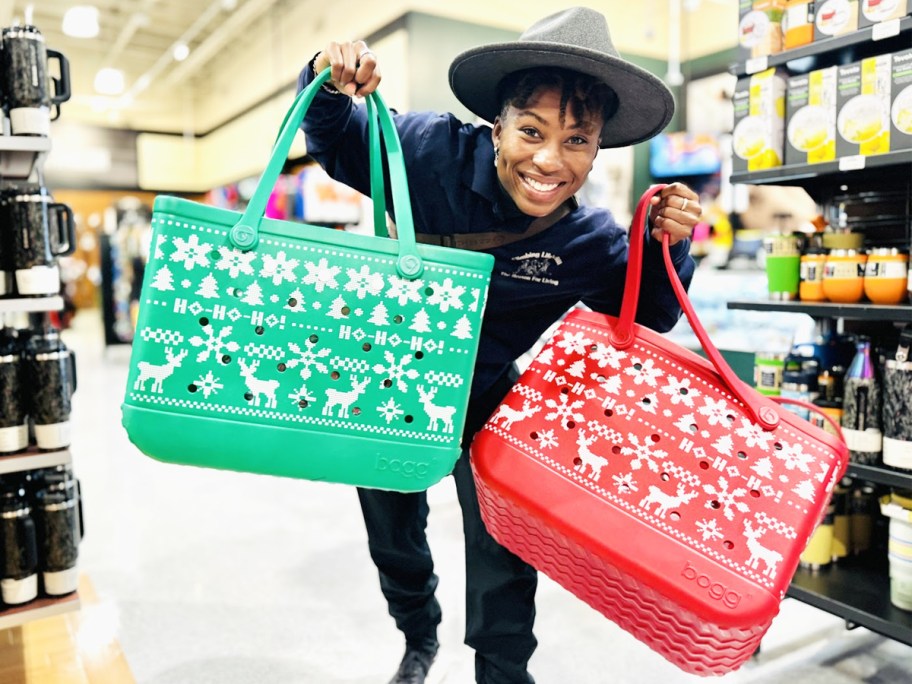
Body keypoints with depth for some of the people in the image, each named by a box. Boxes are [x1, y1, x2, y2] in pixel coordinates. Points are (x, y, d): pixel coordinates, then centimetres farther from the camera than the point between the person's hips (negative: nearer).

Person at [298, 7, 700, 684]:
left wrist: (667, 245, -25)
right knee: (394, 539, 22)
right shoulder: (432, 151, -24)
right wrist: (331, 86, -27)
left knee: (501, 562, 2)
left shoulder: (593, 242, -20)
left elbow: (647, 317, -5)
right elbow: (335, 144, -6)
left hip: (484, 406, -1)